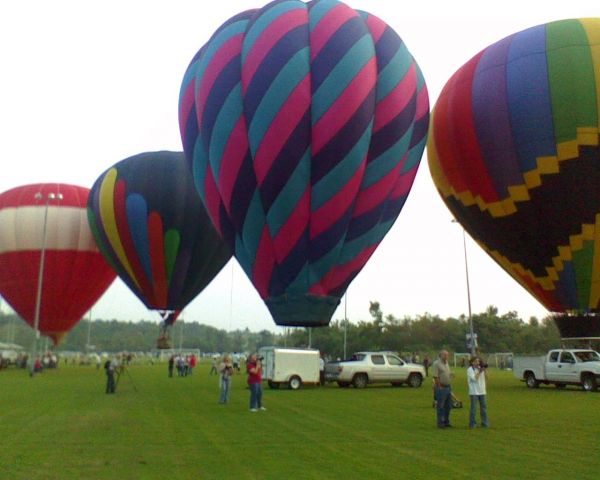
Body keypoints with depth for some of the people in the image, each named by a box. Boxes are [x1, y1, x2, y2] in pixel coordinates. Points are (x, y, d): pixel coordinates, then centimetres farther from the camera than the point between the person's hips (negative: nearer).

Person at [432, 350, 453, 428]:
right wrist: (440, 387, -15)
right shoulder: (436, 364, -13)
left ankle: (446, 422, 26)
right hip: (441, 388, -8)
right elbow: (435, 377, -16)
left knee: (448, 406, 14)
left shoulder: (447, 363, 13)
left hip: (448, 387, 8)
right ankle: (440, 423, 9)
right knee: (440, 407, 0)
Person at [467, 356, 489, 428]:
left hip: (482, 391, 6)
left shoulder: (480, 368, 11)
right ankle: (472, 424, 6)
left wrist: (485, 370, -2)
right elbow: (474, 378, -16)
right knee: (473, 408, -2)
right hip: (474, 392, -6)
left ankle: (484, 423, 19)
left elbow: (486, 377, 10)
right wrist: (479, 372, -15)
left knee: (484, 407, 9)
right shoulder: (470, 369, -7)